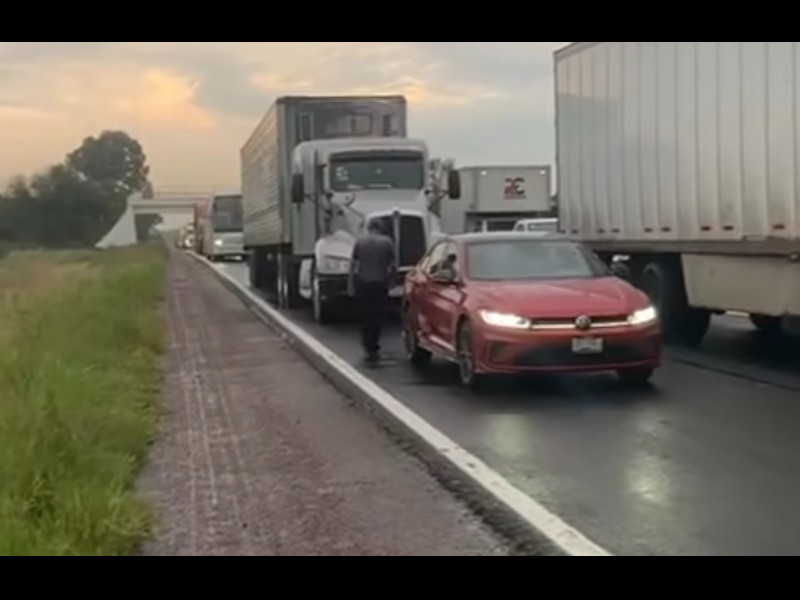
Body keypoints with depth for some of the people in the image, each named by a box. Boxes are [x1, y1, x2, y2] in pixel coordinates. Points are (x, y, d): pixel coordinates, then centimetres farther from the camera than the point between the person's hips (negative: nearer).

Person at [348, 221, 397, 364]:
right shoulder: (387, 242, 0)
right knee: (377, 317, 6)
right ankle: (373, 348, 1)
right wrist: (389, 281, 11)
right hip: (379, 284, -1)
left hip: (362, 283, 1)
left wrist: (351, 284, 7)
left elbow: (353, 264, 1)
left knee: (365, 316, 13)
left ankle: (368, 347, 18)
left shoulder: (360, 241, 2)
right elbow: (394, 266, -2)